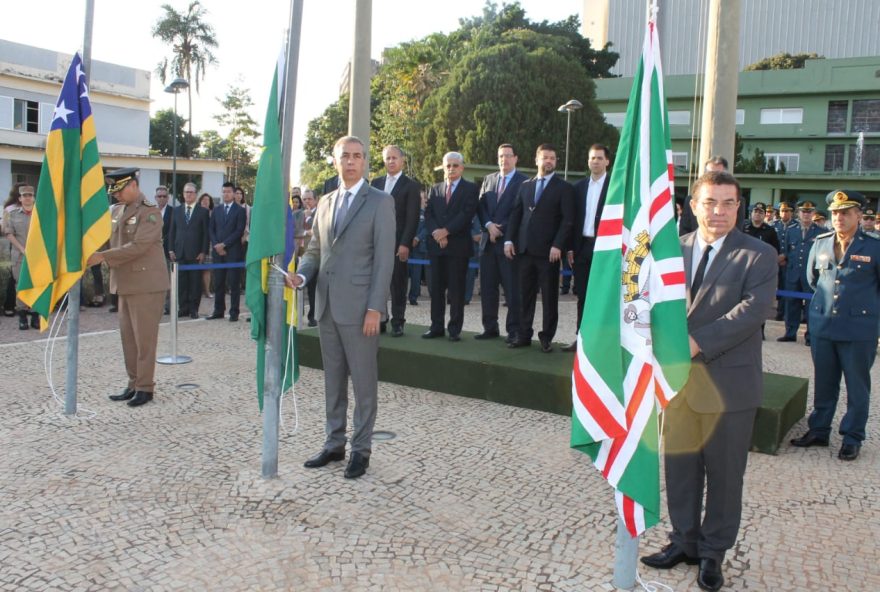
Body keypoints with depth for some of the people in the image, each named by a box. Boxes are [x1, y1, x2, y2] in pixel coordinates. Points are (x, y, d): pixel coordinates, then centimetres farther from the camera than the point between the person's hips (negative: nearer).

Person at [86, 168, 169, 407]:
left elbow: (138, 246, -20)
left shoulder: (149, 211, -10)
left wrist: (102, 257, -21)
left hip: (146, 284, -7)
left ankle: (145, 387, 9)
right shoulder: (115, 211, 12)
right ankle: (134, 384, 22)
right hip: (124, 283, 7)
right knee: (128, 337, 12)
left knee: (144, 338, -1)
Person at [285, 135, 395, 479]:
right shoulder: (325, 202, 15)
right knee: (333, 380, 14)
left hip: (359, 307, -6)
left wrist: (375, 308, -15)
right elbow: (315, 249, 18)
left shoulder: (380, 202, -4)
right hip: (327, 305, 6)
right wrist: (301, 274, -3)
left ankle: (361, 449, 15)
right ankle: (334, 444, 26)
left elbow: (384, 259, -10)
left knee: (363, 381, 3)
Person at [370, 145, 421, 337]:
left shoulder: (411, 186, 1)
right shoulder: (376, 183, 14)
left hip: (398, 243, -4)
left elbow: (412, 218, -5)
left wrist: (405, 244, -12)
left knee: (397, 283, 1)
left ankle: (397, 323, 8)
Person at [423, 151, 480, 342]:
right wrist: (436, 233, -11)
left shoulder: (470, 189, 3)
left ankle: (455, 329, 6)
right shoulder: (434, 190, 16)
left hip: (458, 246, -4)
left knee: (456, 289, 0)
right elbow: (428, 215, 7)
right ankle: (436, 326, 12)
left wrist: (446, 231, -15)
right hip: (436, 245, 4)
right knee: (435, 288, 5)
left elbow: (467, 214, -9)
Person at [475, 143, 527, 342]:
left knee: (512, 289, -1)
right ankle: (490, 328, 16)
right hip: (488, 240, 5)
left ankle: (513, 330, 6)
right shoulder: (488, 179, 15)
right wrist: (489, 225, -6)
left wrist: (501, 228, -12)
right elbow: (480, 206, 11)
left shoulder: (524, 182, -3)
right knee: (487, 288, 8)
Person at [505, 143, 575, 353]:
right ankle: (523, 335, 13)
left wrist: (557, 246, -15)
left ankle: (546, 338, 9)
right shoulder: (525, 186, 15)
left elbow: (568, 220, -5)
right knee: (525, 295, 7)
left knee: (549, 296, 2)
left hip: (548, 251, -4)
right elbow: (515, 215, 14)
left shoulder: (564, 188, 2)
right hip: (525, 249, 4)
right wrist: (509, 240, 3)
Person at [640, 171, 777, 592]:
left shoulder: (758, 256, -6)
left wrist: (697, 342, -25)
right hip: (678, 377, 4)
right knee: (679, 466, 13)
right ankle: (684, 541, 31)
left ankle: (713, 552, 27)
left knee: (724, 473, 10)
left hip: (728, 383, -3)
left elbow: (754, 309, -18)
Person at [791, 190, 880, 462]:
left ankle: (852, 438, 19)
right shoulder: (820, 243, 4)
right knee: (824, 383, 14)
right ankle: (818, 430, 26)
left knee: (857, 386, 8)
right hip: (822, 324, 4)